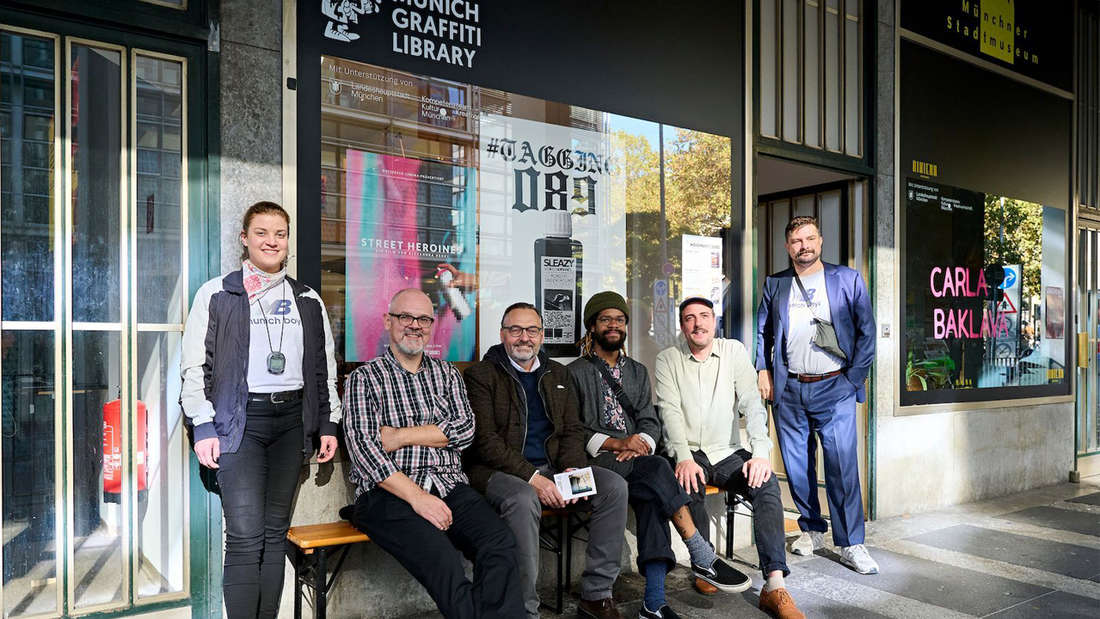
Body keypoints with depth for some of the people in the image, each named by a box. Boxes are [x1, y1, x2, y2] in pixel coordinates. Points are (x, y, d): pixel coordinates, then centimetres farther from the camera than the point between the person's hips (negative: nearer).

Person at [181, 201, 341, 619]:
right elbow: (195, 366, 0)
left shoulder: (308, 300, 14)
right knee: (245, 537, -10)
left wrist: (329, 424, 10)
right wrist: (204, 427, -7)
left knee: (276, 532, 8)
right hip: (239, 420, -3)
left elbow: (325, 368, 16)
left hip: (292, 419, 4)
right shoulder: (217, 295, 4)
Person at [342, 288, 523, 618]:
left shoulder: (447, 374, 19)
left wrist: (402, 436, -6)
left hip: (449, 485, 4)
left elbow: (465, 429, 5)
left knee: (500, 542, -26)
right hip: (388, 492, -3)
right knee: (443, 559, -32)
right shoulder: (364, 378, 7)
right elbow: (362, 448, -6)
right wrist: (417, 497, -15)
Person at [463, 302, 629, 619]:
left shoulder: (558, 374, 17)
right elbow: (485, 441, -11)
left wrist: (572, 469, -8)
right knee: (523, 499, -37)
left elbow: (572, 429, 14)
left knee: (614, 486, -15)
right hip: (498, 470, -5)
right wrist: (532, 478, -21)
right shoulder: (480, 375, -1)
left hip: (552, 468, 6)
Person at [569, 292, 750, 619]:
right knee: (656, 468, -32)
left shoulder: (638, 371, 23)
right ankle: (703, 558, -28)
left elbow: (650, 422, 14)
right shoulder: (575, 373, 6)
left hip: (634, 459, 4)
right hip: (596, 461, -4)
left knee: (653, 497, -30)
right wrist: (615, 443, -17)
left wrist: (640, 443, -9)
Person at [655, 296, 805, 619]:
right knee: (689, 483, -33)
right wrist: (684, 458, -24)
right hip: (689, 453, -1)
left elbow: (752, 404, -5)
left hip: (728, 452, 2)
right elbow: (670, 411, -8)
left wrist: (760, 453, -20)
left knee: (767, 483, -25)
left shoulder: (734, 351, 4)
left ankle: (774, 587, -27)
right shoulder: (668, 359, 3)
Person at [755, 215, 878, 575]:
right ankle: (812, 530, 24)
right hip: (788, 390, 3)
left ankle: (851, 545, 3)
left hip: (834, 387, -3)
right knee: (797, 467, 8)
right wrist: (763, 370, 7)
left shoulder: (848, 280, 4)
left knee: (842, 467, -6)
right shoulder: (775, 284, 11)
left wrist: (854, 377, -3)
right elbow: (762, 331, 17)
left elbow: (866, 331, 3)